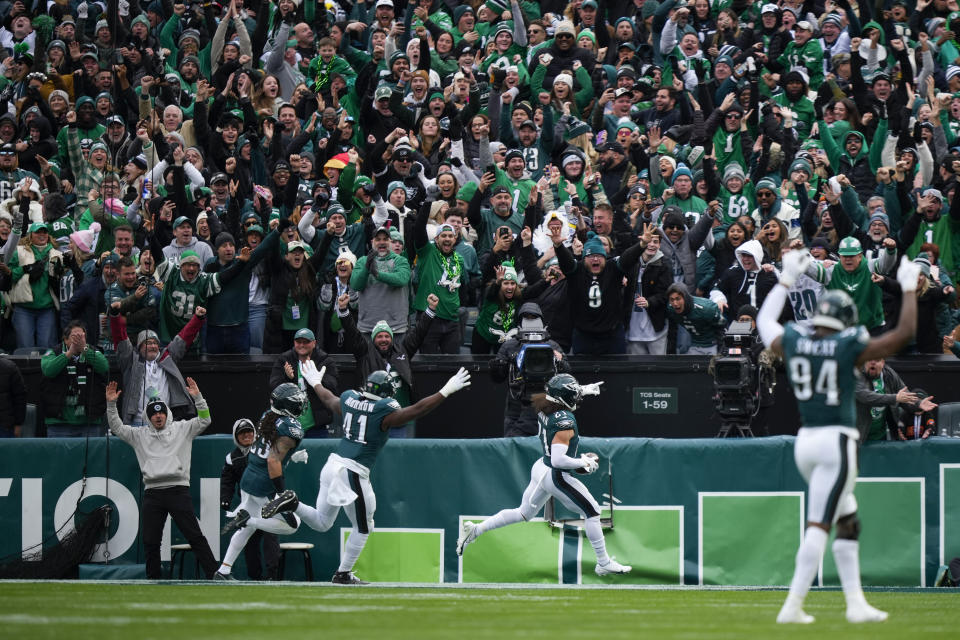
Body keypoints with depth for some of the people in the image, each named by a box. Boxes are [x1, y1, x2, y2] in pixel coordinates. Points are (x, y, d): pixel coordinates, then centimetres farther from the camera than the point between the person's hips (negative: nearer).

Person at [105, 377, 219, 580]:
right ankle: (153, 579, 16)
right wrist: (111, 404, 0)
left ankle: (214, 574, -7)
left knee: (195, 536, -6)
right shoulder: (140, 434, 15)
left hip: (178, 490, -3)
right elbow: (117, 428, 12)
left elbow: (205, 420, 1)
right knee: (150, 541, 5)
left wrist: (197, 397, -12)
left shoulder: (181, 429, 9)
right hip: (152, 493, 3)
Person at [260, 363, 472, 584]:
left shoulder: (348, 400, 8)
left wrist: (315, 383, 49)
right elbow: (416, 410, -16)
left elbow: (329, 400, 28)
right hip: (353, 473, -7)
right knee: (362, 528, 11)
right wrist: (445, 392, -12)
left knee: (322, 523, 18)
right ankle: (343, 574, 14)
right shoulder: (384, 412, -11)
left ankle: (292, 504, -7)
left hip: (332, 464, 7)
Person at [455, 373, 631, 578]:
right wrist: (584, 463, -17)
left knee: (524, 513, 23)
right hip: (556, 477, -8)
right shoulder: (565, 422, -26)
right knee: (592, 512, 4)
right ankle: (604, 564, 9)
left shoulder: (545, 409, -1)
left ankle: (475, 530, 18)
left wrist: (583, 391, 26)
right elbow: (558, 460, -29)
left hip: (540, 468, 8)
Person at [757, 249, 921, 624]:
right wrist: (909, 288, 4)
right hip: (837, 441, -7)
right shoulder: (848, 348, -10)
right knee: (818, 527, -7)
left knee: (848, 523, 16)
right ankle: (793, 606, -10)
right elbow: (904, 333, -8)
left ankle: (855, 603, 15)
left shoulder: (792, 343, 3)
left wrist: (787, 279, 34)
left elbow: (765, 322, 26)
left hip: (805, 441, 7)